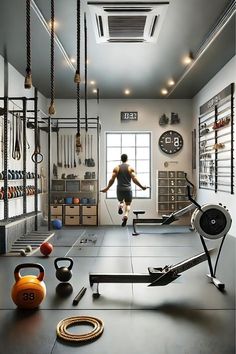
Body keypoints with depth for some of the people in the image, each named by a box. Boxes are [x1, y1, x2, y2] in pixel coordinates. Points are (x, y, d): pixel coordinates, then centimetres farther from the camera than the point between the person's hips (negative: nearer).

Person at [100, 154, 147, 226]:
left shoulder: (116, 168, 2)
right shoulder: (130, 168, -1)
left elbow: (112, 180, -2)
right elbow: (134, 179, -9)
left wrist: (107, 188, 8)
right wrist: (142, 186, 0)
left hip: (119, 189, 1)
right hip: (128, 189, -1)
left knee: (120, 201, 26)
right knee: (128, 204, 11)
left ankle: (120, 206, -9)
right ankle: (125, 216, -16)